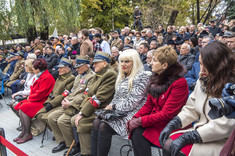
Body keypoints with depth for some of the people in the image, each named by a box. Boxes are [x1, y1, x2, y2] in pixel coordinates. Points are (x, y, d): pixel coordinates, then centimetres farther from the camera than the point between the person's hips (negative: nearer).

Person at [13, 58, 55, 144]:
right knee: (20, 106, -4)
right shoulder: (41, 76, 14)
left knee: (24, 108, -22)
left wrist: (30, 98, -7)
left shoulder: (47, 78, -18)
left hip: (42, 101, -10)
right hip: (36, 99, 10)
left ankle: (28, 134, -11)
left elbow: (41, 93, -21)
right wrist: (30, 96, 1)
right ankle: (24, 131, 0)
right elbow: (34, 88, 21)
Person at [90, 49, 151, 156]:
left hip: (132, 114, -8)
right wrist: (110, 106, -1)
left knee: (104, 126, -24)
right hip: (118, 111, 8)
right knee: (96, 122, -14)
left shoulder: (142, 77, -11)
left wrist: (113, 107, -10)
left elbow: (132, 103, -17)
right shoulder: (122, 77, 16)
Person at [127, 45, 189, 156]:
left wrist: (140, 121, -21)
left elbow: (167, 114, -20)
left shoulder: (179, 83, -17)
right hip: (155, 119, 7)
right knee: (136, 131, -22)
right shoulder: (156, 78, 8)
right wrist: (135, 118, -6)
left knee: (138, 131, -25)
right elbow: (149, 104, 9)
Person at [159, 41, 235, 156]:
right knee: (167, 141, -11)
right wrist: (171, 125, -6)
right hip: (200, 130, 7)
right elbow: (190, 109, 9)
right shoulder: (202, 81, 7)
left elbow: (223, 126, -22)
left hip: (221, 141, -6)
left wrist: (186, 138, -23)